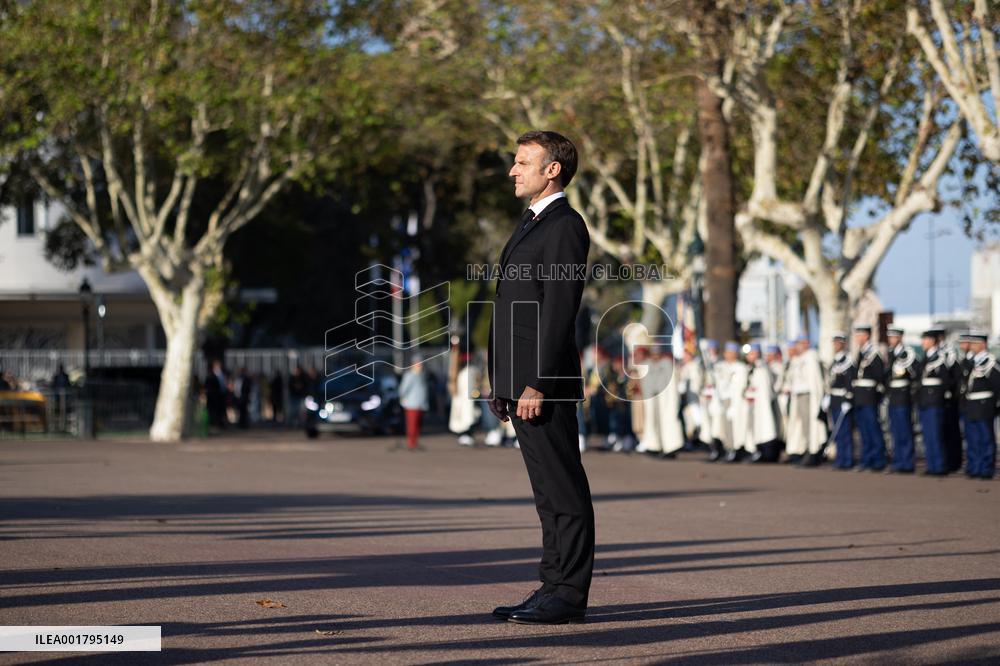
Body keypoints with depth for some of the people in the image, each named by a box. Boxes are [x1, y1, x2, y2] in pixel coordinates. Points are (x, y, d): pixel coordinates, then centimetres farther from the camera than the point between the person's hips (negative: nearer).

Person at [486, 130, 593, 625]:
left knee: (564, 491, -6)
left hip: (544, 383, -10)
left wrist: (537, 383, -21)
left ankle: (568, 594, -5)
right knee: (549, 491, 11)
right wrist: (503, 385, 20)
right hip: (520, 381, 10)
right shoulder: (532, 224, 21)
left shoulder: (565, 227, -10)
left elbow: (559, 311, -17)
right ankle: (554, 586, 14)